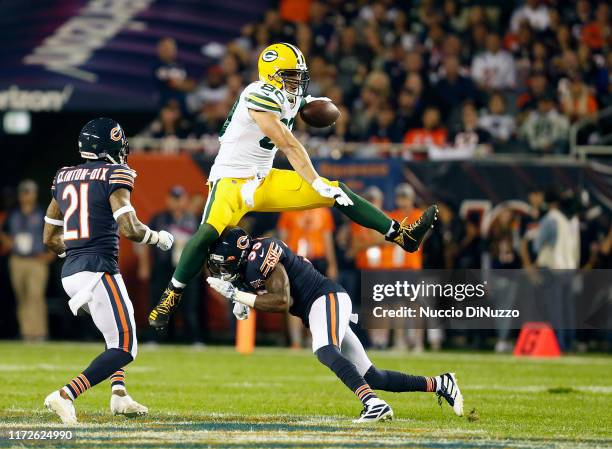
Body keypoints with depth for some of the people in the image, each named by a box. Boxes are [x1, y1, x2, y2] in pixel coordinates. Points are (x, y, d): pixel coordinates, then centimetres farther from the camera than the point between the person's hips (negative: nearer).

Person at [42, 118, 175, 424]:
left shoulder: (64, 177, 15)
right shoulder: (114, 175, -5)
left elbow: (49, 238, 20)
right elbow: (129, 229, -16)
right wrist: (159, 238, 2)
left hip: (70, 272, 8)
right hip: (99, 269, -8)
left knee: (119, 331, 28)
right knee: (124, 348, -5)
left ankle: (119, 394, 16)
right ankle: (65, 396, -19)